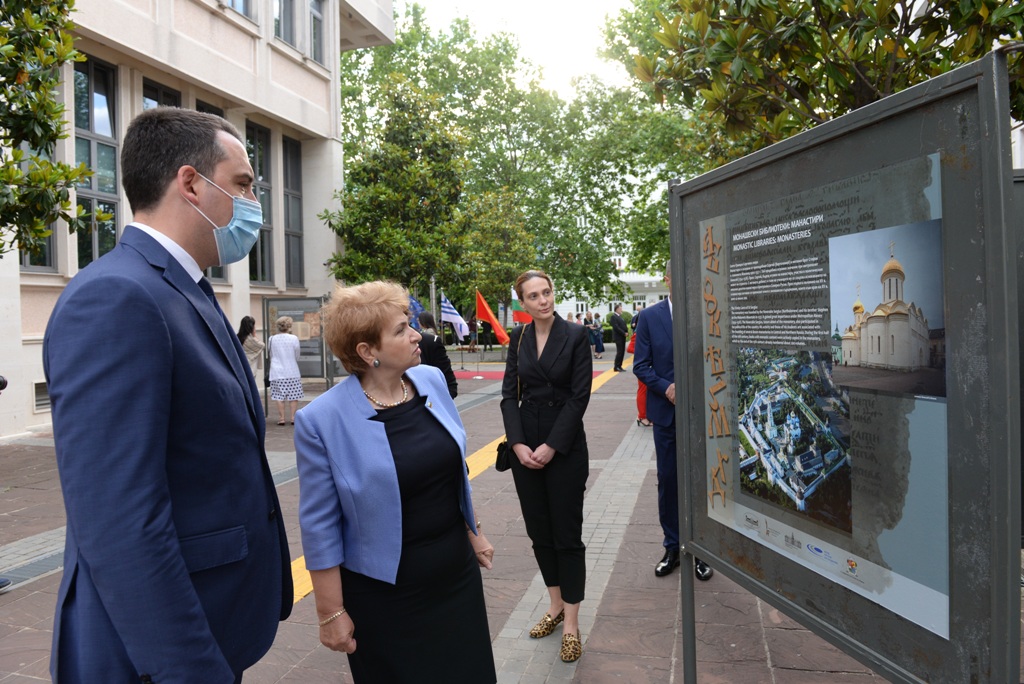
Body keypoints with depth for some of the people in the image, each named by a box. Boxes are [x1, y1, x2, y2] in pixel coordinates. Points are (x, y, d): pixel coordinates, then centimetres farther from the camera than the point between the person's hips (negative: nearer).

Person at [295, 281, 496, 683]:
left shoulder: (432, 381, -4)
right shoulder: (323, 420, -19)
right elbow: (320, 526, -13)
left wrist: (473, 531, 15)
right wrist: (331, 613, -9)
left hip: (457, 574, 5)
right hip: (384, 594, -5)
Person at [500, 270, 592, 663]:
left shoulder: (575, 336, -6)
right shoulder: (518, 339, 5)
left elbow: (579, 396, -10)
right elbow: (509, 394, 3)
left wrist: (551, 447, -13)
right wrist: (518, 444, -9)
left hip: (565, 449, -4)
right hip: (525, 448, 4)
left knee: (567, 534, 2)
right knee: (539, 530, 12)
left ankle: (571, 622, 13)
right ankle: (555, 604, 30)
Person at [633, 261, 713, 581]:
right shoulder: (649, 317, 1)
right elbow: (641, 365, 0)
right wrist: (665, 387, -15)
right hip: (666, 411, 1)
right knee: (667, 480, 9)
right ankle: (672, 547, 23)